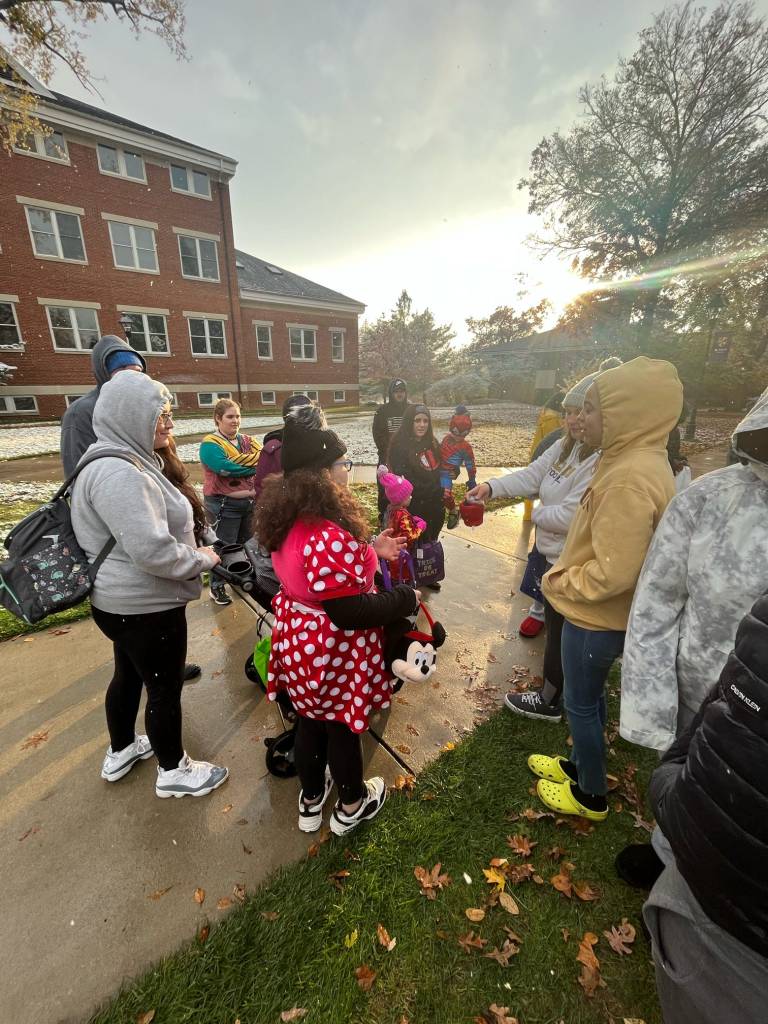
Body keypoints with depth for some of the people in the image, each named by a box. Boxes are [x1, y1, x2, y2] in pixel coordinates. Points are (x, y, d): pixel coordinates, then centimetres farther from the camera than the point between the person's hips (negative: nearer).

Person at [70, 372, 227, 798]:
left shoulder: (124, 462, 8)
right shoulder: (118, 473, -27)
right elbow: (151, 550, -32)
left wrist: (191, 551, 15)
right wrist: (201, 558, -16)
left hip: (126, 601, 10)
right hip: (145, 607, -10)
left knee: (129, 675, 26)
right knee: (164, 688, 9)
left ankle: (120, 752, 49)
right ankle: (173, 770, 32)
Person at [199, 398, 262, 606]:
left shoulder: (246, 441, 11)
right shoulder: (210, 444, -10)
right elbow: (224, 467, -26)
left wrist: (236, 461, -20)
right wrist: (254, 466, -16)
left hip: (250, 501, 7)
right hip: (224, 505, -6)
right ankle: (217, 587, 21)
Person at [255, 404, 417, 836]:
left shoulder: (291, 519, -5)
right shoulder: (329, 535, -34)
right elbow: (349, 611, -30)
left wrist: (369, 550, 6)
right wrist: (405, 599, -16)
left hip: (299, 640, 8)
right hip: (333, 650, -7)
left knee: (312, 719, 27)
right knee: (343, 727, 19)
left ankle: (312, 799, 53)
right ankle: (352, 806, 48)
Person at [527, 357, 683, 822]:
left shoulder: (631, 478, -29)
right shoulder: (640, 461, 3)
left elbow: (611, 573, -29)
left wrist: (559, 582, -13)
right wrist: (567, 573, 8)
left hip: (597, 619, -9)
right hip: (602, 614, 9)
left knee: (581, 703, 14)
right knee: (590, 696, 26)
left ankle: (592, 796, 38)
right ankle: (581, 765, 49)